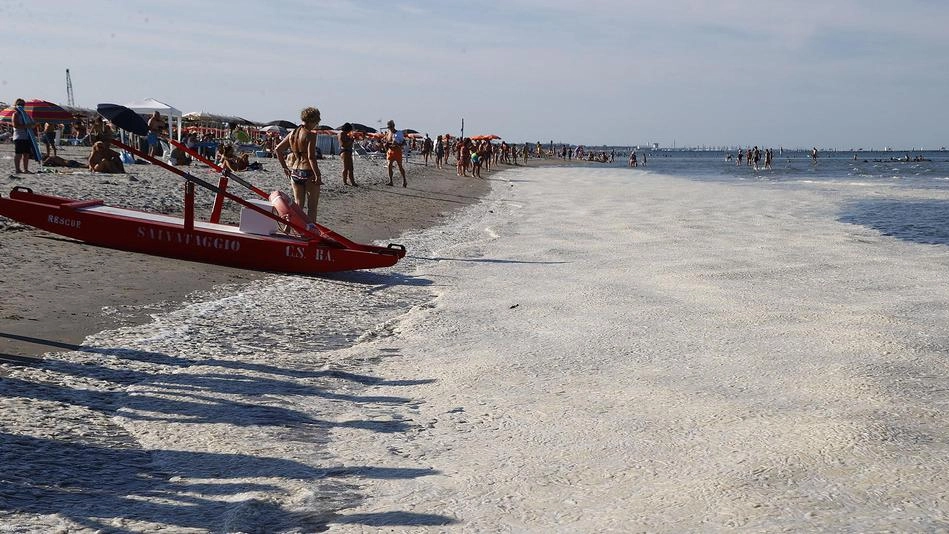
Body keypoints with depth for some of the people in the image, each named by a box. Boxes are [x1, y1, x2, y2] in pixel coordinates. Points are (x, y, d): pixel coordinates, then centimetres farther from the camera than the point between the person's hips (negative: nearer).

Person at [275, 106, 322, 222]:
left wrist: (285, 168, 18)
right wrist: (318, 175, -16)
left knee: (298, 205, 15)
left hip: (295, 172, 7)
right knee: (312, 206, 4)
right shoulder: (310, 135, -14)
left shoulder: (292, 133, 7)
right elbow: (311, 157, -20)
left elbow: (278, 149, 12)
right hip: (308, 172, -7)